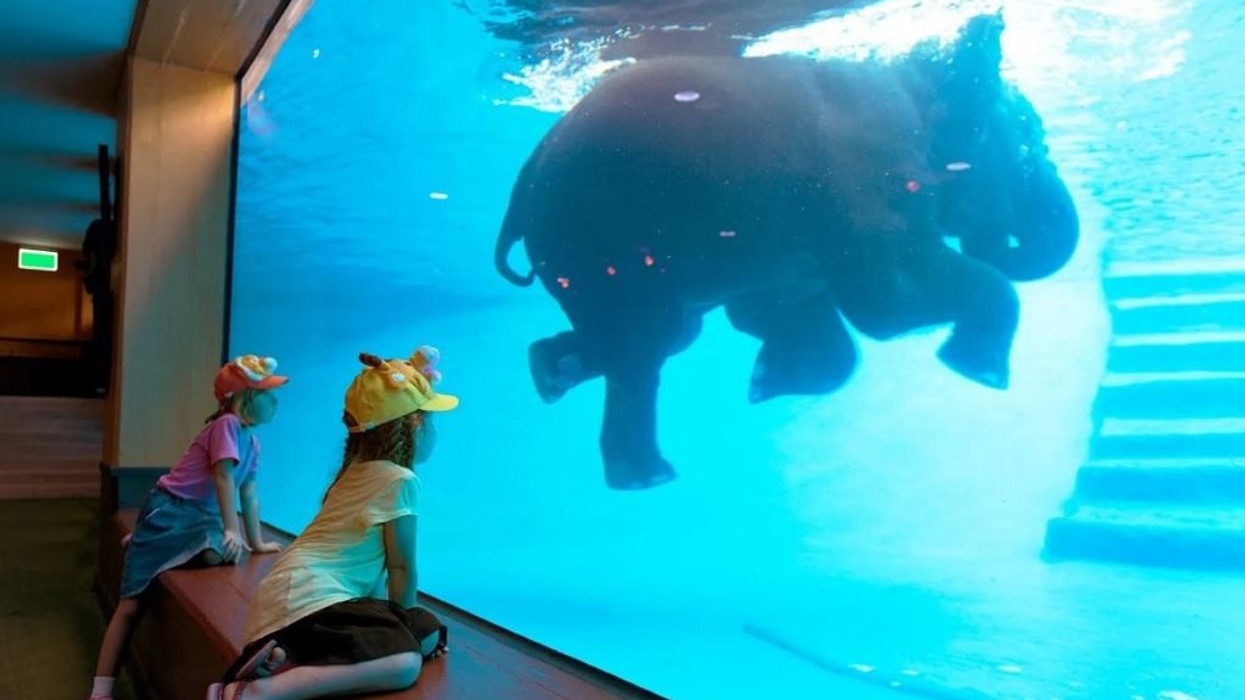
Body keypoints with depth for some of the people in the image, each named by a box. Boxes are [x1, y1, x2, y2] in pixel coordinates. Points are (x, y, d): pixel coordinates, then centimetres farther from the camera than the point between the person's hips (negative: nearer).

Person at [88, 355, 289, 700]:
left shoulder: (252, 442, 10)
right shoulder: (227, 424, -15)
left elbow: (249, 493, 15)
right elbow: (223, 478, -21)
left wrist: (257, 541, 16)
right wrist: (231, 530, -23)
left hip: (200, 514, 8)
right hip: (168, 509, -8)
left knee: (218, 554, -22)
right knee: (131, 604, -9)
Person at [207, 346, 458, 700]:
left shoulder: (360, 471, 21)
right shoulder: (400, 481, -9)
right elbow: (401, 568, -6)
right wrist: (401, 618, 9)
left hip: (301, 593, 11)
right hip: (308, 597, -11)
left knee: (430, 633, 5)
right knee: (405, 662, -29)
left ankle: (293, 662, -9)